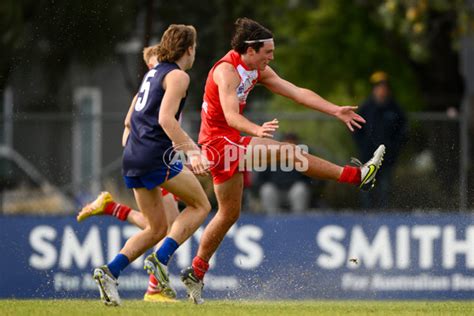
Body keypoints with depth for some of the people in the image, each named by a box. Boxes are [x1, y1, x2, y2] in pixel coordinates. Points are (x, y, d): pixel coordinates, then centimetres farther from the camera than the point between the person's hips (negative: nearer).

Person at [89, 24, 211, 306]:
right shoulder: (178, 76, -5)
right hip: (156, 155, -8)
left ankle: (110, 271, -6)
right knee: (200, 206, 6)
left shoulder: (153, 74, 22)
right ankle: (161, 259, -10)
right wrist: (192, 152, -22)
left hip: (132, 157, 8)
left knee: (156, 229, 13)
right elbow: (166, 119, -18)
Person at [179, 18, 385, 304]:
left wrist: (335, 110, -1)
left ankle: (196, 272, 21)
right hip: (219, 140, -10)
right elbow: (230, 115, -35)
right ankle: (357, 175, -16)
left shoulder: (258, 71, 7)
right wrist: (257, 130, -54)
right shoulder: (227, 71, -21)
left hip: (230, 143, 10)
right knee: (288, 152, -19)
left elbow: (297, 92, 6)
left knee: (229, 214, 14)